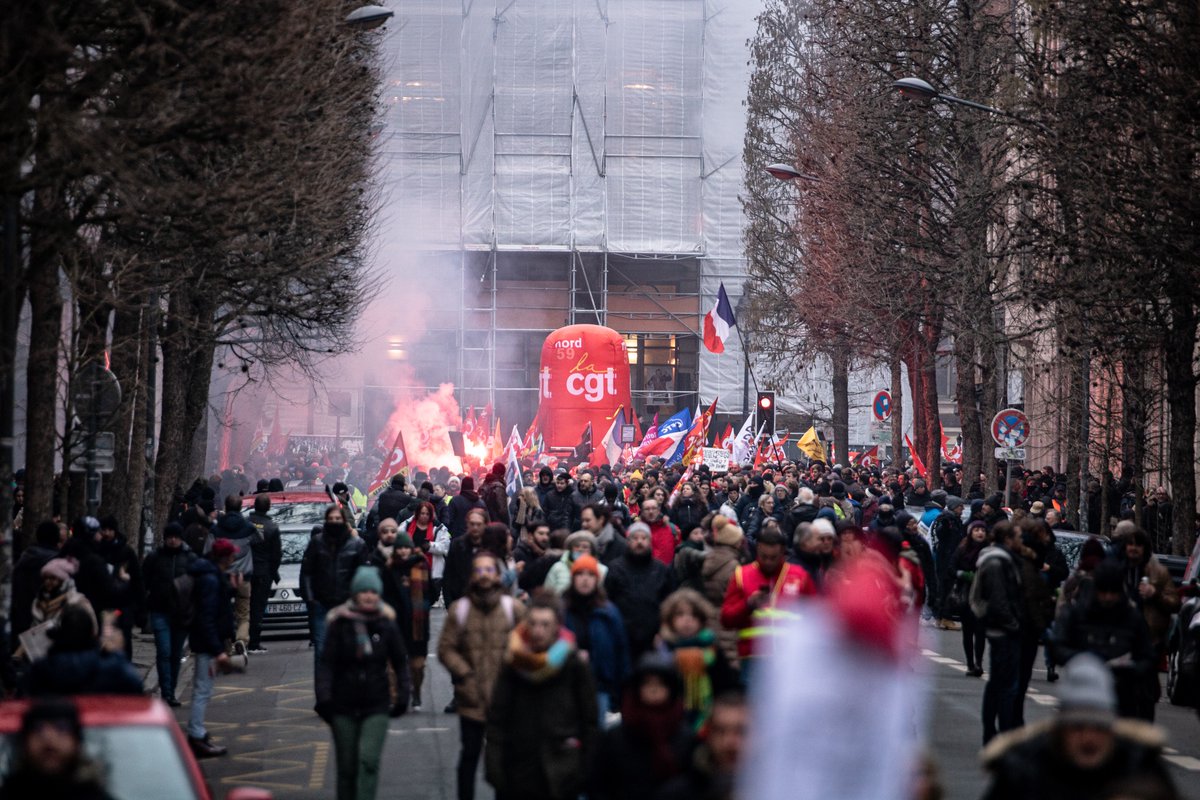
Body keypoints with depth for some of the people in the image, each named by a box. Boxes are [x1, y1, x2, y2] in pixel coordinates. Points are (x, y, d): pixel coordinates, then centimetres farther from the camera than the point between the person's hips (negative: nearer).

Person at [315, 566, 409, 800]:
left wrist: (402, 695, 2)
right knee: (346, 766, 8)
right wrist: (323, 698, -15)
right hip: (344, 706, 0)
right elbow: (326, 663, -6)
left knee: (369, 761, -14)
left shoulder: (386, 624, 0)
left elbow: (400, 663, 9)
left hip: (376, 704, 0)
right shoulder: (340, 624, -4)